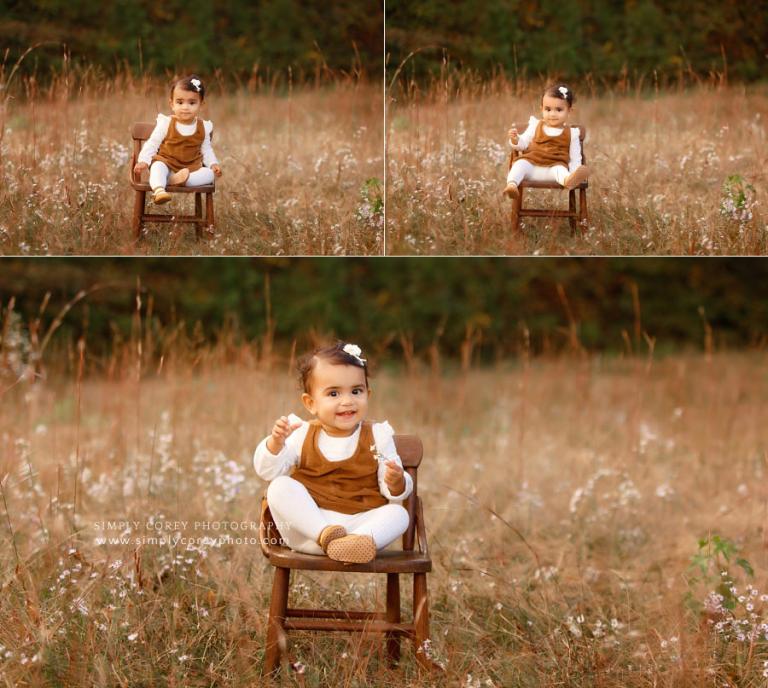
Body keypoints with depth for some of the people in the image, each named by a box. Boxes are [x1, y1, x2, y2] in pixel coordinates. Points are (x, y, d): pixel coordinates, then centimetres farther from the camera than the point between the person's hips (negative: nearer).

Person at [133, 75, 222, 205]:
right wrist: (143, 161, -14)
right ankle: (159, 190, -60)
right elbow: (152, 144, 0)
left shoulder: (203, 127, 4)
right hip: (167, 163, -2)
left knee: (209, 174, -25)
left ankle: (181, 179, -43)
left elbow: (206, 149, 16)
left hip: (191, 168, 2)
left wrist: (213, 164, -1)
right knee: (157, 167, -35)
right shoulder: (166, 124, -4)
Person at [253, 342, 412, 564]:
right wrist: (275, 442, -22)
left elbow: (394, 494, 2)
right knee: (280, 487, -21)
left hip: (360, 523, 0)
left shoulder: (376, 437, 5)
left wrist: (396, 483, -23)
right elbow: (268, 472, -2)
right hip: (308, 526, 0)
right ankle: (324, 534, -37)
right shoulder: (302, 435, 5)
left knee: (398, 514, -23)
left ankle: (359, 541, -50)